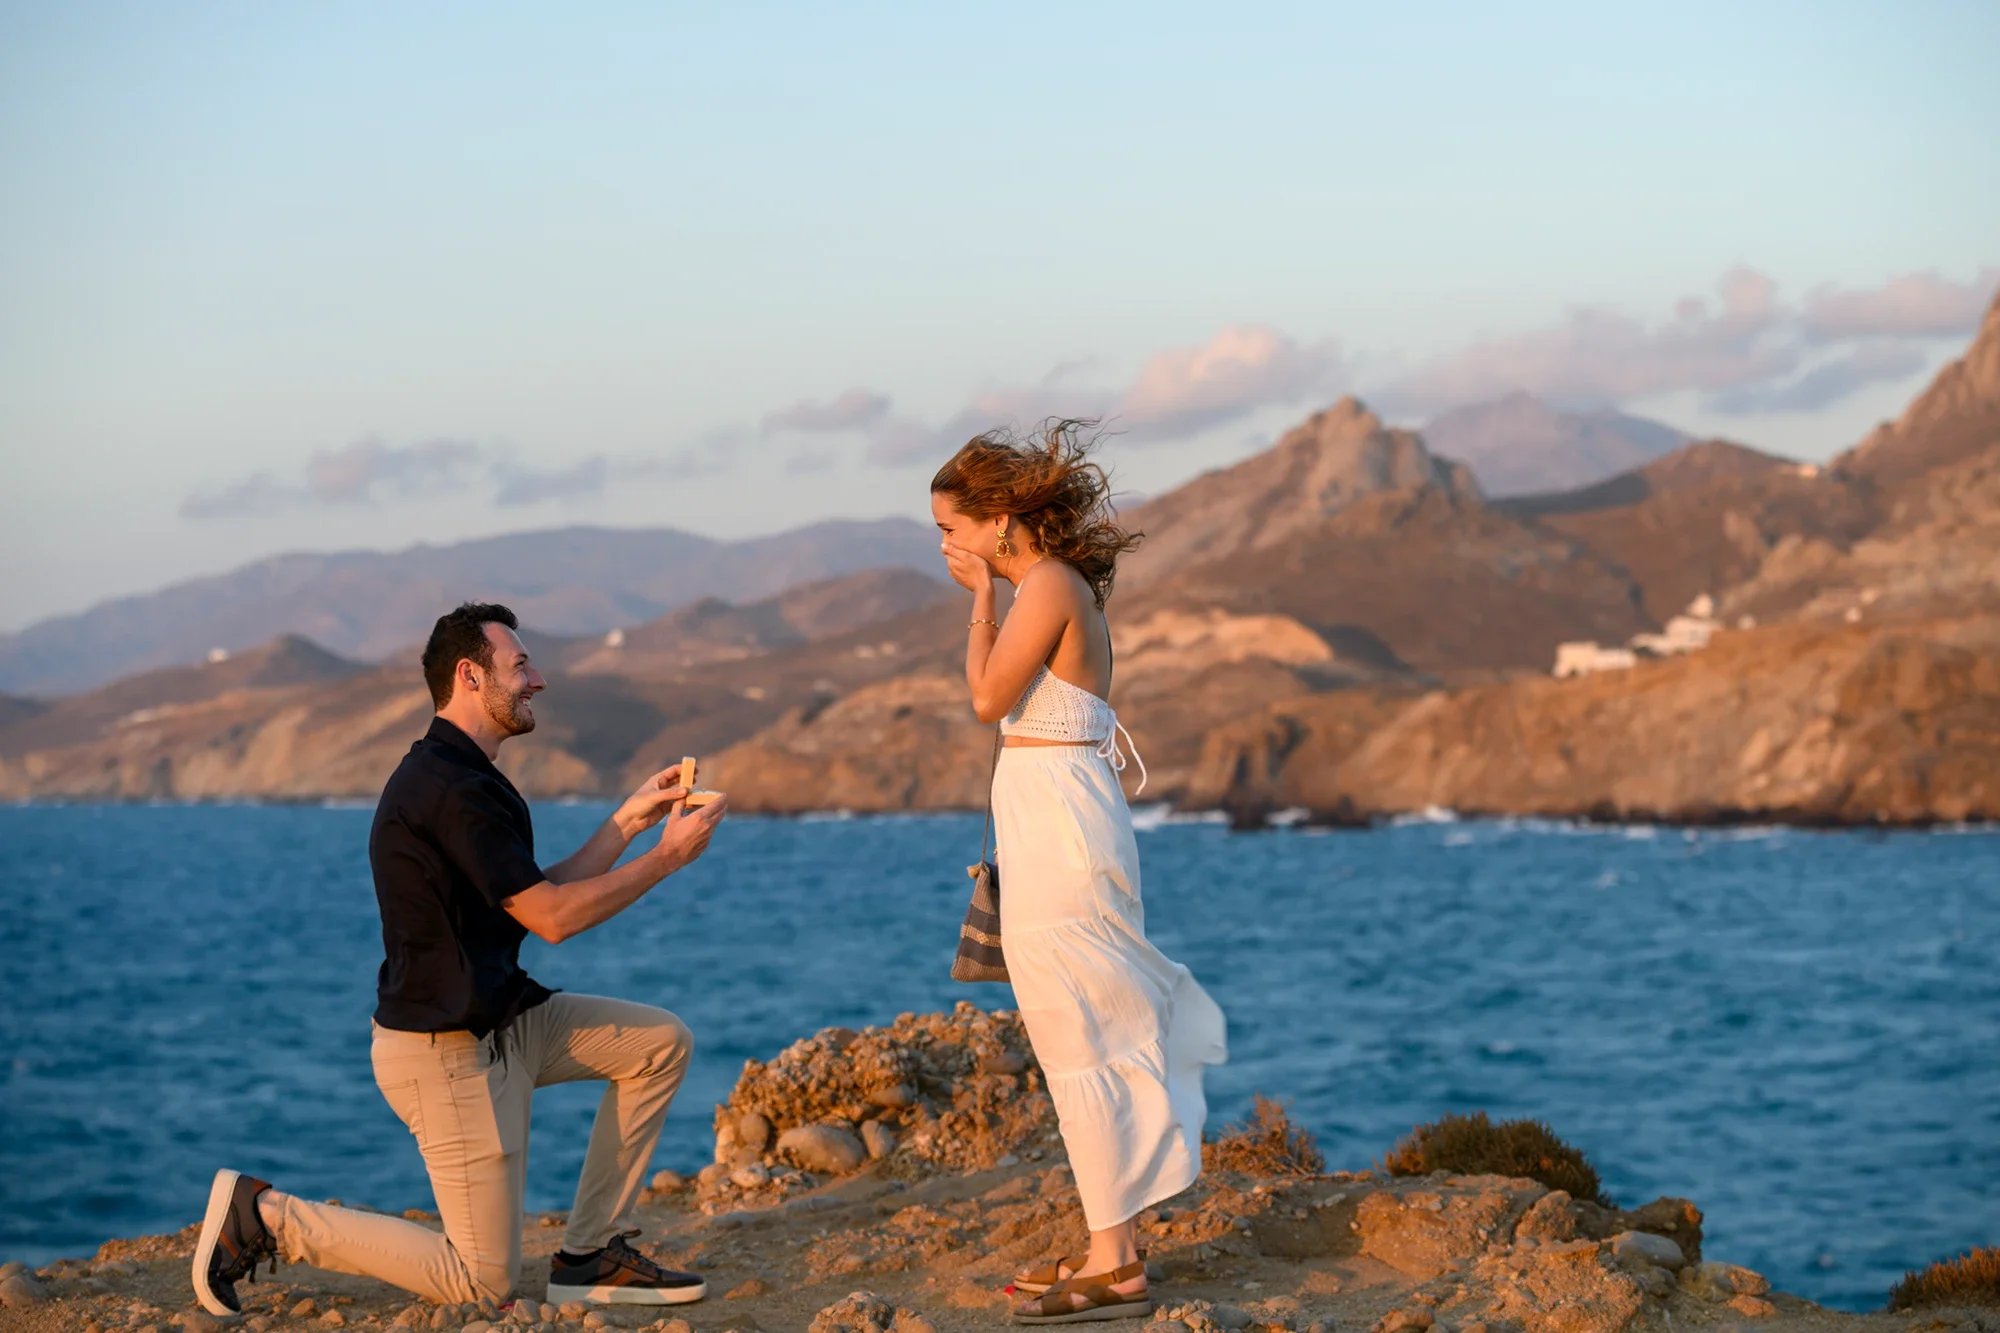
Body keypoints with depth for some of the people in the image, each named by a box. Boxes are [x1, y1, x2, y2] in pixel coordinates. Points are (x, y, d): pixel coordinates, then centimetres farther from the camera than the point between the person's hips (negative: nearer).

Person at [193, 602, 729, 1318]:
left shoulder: (464, 778, 12)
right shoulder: (450, 789, -22)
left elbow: (539, 895, 14)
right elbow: (552, 917, -21)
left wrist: (627, 822, 10)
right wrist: (666, 856, -13)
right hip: (442, 1050, -10)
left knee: (661, 1043, 8)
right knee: (485, 1281, -6)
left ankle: (590, 1255, 10)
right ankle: (263, 1216, 1)